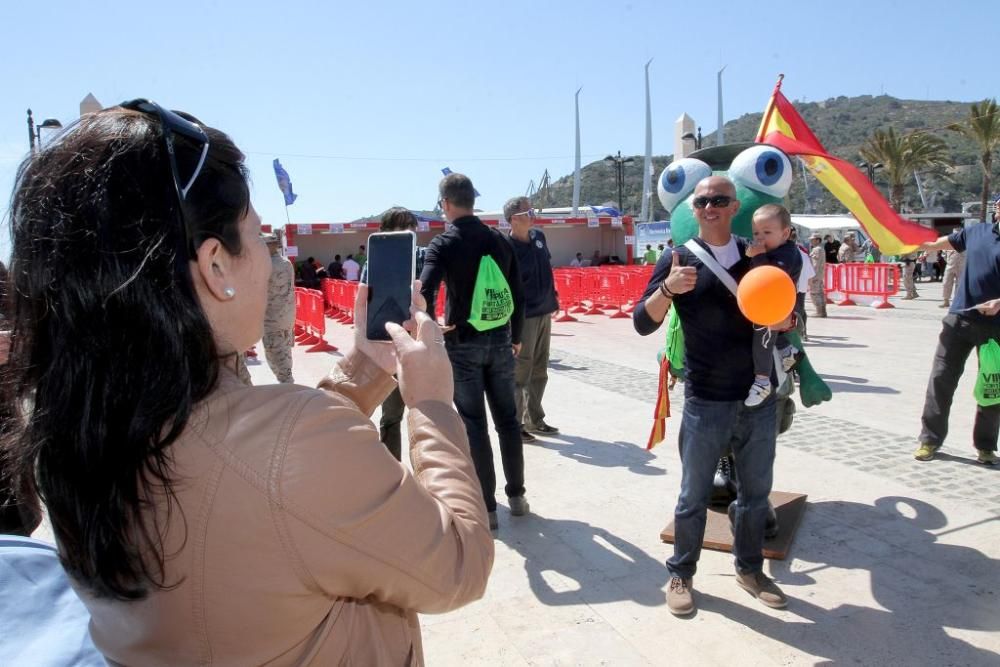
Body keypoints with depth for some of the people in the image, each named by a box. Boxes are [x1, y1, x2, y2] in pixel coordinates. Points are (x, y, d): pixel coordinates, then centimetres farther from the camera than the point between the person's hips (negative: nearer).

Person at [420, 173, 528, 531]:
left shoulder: (443, 244, -10)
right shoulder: (500, 240, 4)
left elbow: (425, 291, -24)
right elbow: (518, 293, 8)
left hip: (463, 344, -4)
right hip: (499, 342, 4)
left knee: (474, 425, 3)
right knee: (507, 419, 14)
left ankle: (487, 506, 11)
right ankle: (516, 495, 25)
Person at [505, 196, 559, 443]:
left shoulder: (538, 237, 6)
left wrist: (552, 301, 20)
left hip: (544, 314, 8)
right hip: (524, 317, -8)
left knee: (539, 372, 16)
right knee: (519, 374, 1)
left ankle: (534, 420, 28)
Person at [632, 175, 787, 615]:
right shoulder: (679, 260, -3)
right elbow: (642, 323, -8)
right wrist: (668, 289, -26)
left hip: (760, 400, 3)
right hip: (706, 403, -3)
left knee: (756, 493, 16)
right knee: (694, 497, 7)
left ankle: (749, 568, 35)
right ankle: (681, 575, 25)